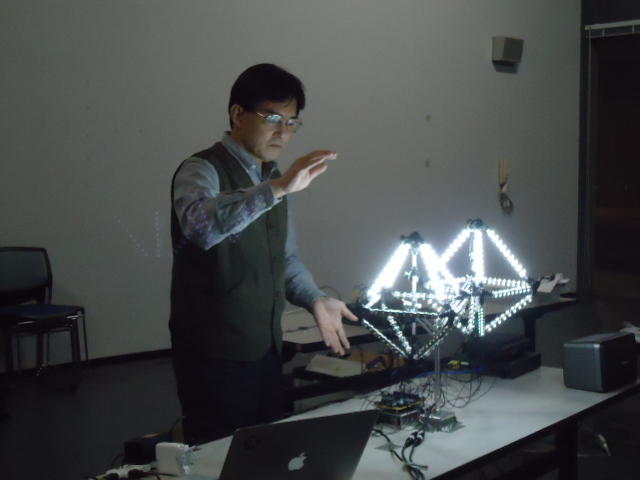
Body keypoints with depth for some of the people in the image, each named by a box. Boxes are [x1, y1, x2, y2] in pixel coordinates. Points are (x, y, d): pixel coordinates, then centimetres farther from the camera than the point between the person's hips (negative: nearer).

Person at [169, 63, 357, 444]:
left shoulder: (272, 179, 11)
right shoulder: (201, 171, -14)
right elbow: (201, 225, -37)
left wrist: (315, 300, 2)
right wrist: (278, 188, -44)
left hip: (267, 346, 7)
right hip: (216, 354, -7)